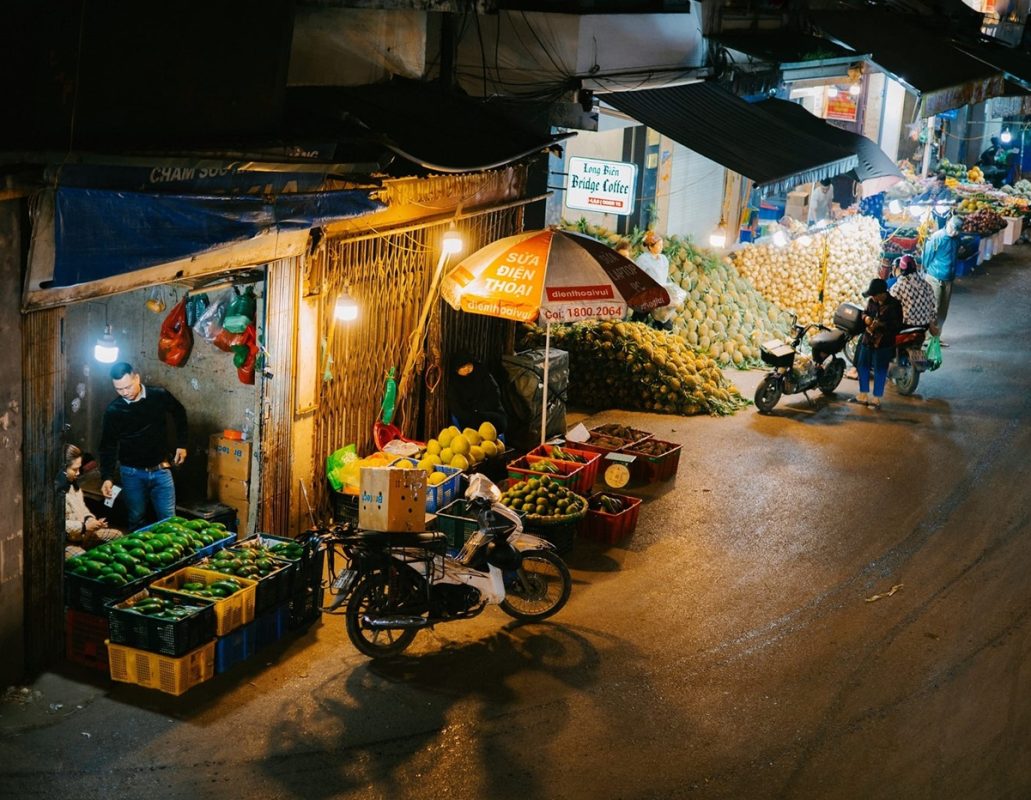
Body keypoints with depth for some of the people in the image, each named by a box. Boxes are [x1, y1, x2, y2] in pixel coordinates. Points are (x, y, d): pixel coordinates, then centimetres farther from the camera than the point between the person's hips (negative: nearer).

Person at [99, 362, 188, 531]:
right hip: (132, 473, 0)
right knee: (135, 521, 8)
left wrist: (181, 444, 8)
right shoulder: (113, 410, -9)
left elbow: (179, 414, 11)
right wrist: (107, 477, -14)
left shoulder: (160, 396, -9)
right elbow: (108, 446, -4)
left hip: (161, 470, 0)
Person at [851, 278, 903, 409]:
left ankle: (876, 399, 13)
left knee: (880, 371, 2)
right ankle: (863, 395, 27)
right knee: (862, 366, 13)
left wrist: (881, 324, -26)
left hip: (883, 343, -6)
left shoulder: (894, 305, -14)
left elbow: (897, 325, -14)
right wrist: (866, 318, -4)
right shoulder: (871, 301, 3)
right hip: (868, 338, 6)